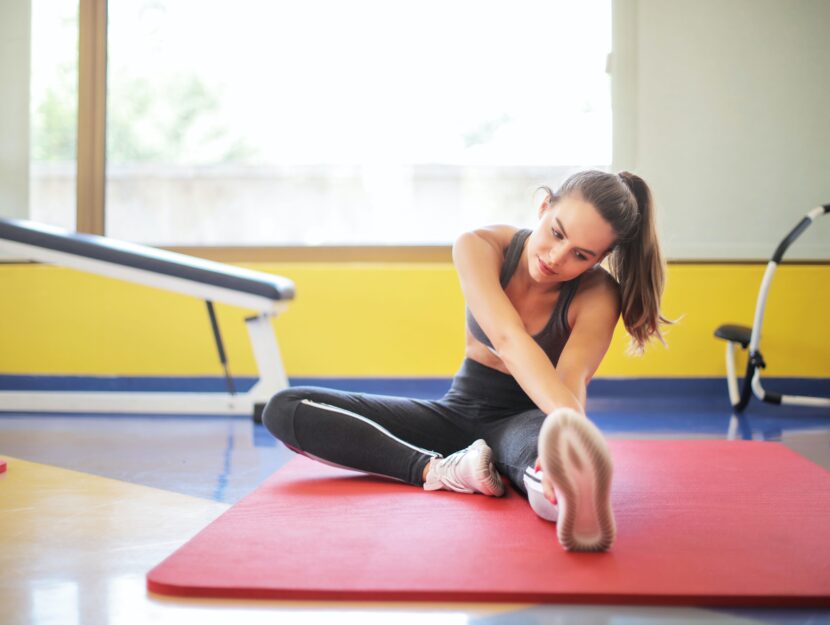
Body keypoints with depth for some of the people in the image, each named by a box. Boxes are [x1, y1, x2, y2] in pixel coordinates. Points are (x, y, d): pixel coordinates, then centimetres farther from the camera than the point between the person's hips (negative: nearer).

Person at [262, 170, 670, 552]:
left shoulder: (598, 295, -18)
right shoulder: (478, 248, -18)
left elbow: (572, 380, -34)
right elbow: (507, 339, -34)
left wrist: (570, 429, -59)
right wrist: (567, 414, -52)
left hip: (527, 419, -3)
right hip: (460, 412, 3)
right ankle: (442, 471, -34)